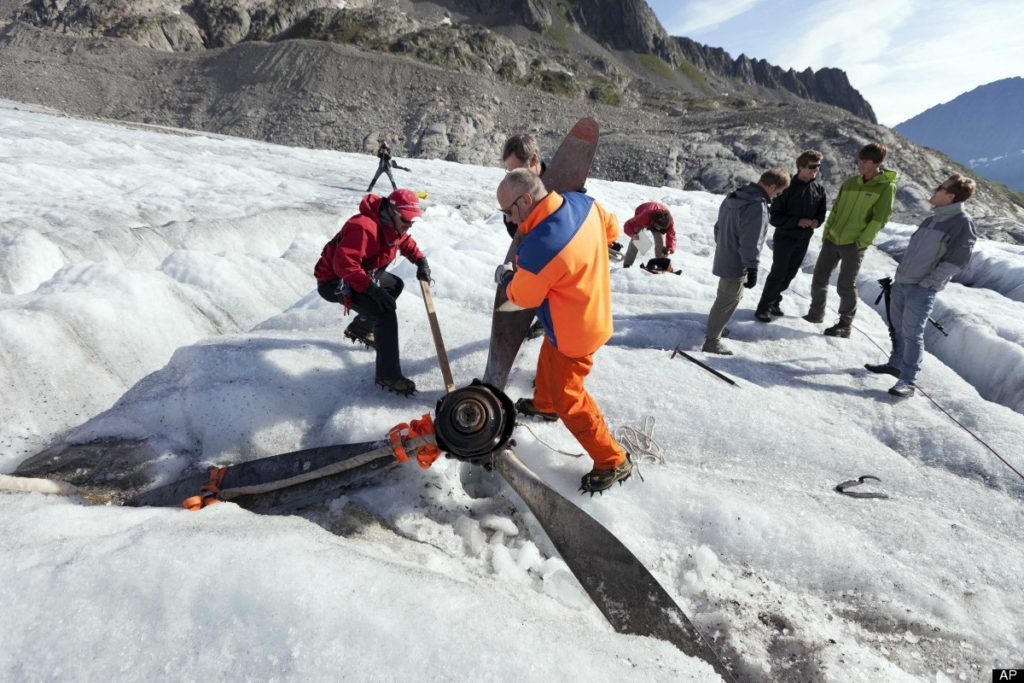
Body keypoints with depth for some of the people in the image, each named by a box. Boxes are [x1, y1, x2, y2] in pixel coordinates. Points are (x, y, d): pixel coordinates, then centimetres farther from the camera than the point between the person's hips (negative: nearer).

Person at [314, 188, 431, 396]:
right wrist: (372, 289, -40)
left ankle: (359, 329, 32)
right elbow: (344, 264, -37)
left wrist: (421, 260, 4)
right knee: (386, 313, -24)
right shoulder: (365, 227, -31)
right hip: (336, 281, -10)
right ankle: (388, 376, -20)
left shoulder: (392, 224, 0)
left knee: (395, 285, 25)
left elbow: (405, 242, 21)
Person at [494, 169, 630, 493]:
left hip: (574, 332, -9)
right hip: (594, 312, 9)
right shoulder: (581, 201, -13)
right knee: (548, 360, 32)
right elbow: (611, 228, 8)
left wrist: (505, 276, 2)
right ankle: (544, 405, 61)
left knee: (568, 398, 7)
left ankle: (613, 462, 19)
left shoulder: (539, 247, -37)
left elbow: (522, 296, -18)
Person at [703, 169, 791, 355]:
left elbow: (718, 226, 13)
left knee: (725, 298, 26)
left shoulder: (733, 197, 4)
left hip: (724, 259, 9)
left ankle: (715, 328, 41)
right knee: (728, 302, 3)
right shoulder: (758, 207, -25)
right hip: (737, 265, -9)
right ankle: (712, 341, 11)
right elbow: (751, 242, -26)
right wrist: (752, 269, -19)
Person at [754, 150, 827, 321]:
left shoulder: (819, 188, 0)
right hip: (784, 238, -5)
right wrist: (797, 221, -23)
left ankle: (775, 300, 29)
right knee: (778, 273, -4)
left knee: (790, 273, 12)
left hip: (804, 240, 5)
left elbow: (821, 212, 11)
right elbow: (774, 217, -14)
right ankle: (763, 307, 7)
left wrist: (817, 221, -11)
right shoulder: (787, 187, -15)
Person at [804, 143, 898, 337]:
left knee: (845, 286, -3)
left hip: (854, 244, -5)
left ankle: (845, 325, 9)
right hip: (832, 239, 5)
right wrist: (826, 232, 7)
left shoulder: (886, 187, -6)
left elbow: (880, 218, -10)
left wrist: (862, 242, -14)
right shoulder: (850, 182, 9)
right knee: (819, 279, 8)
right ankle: (816, 314, 24)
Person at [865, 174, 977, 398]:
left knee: (912, 333, -8)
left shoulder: (962, 222, -9)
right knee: (897, 327, 15)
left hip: (922, 290, -7)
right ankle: (896, 363, 30)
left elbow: (957, 259, -14)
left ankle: (908, 380, -2)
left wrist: (928, 282, -15)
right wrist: (901, 274, 14)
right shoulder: (931, 219, 14)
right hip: (901, 283, 7)